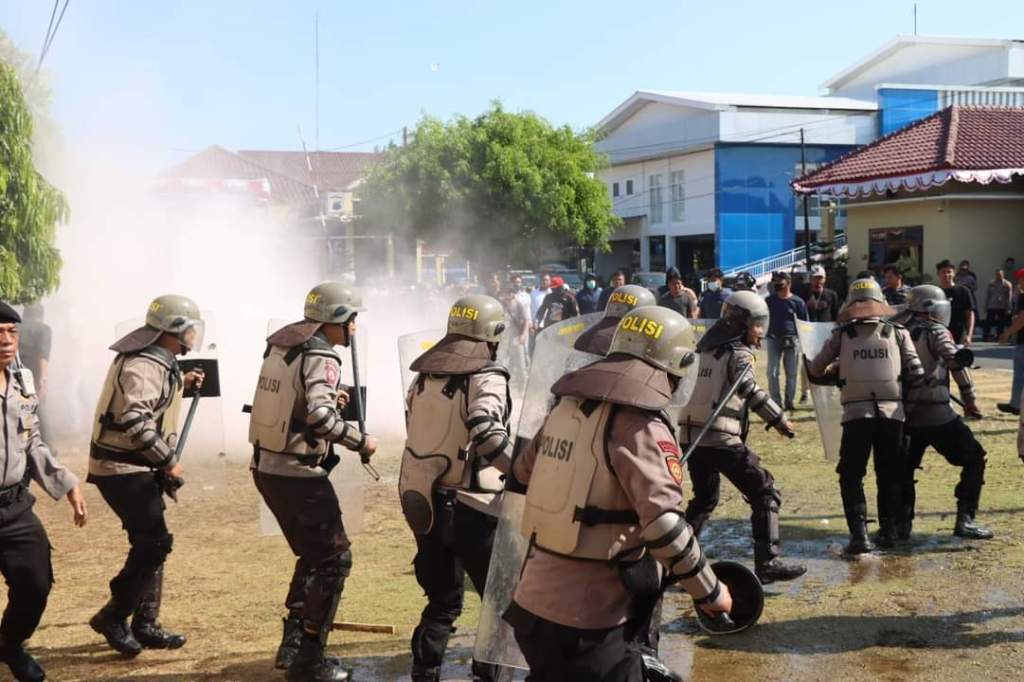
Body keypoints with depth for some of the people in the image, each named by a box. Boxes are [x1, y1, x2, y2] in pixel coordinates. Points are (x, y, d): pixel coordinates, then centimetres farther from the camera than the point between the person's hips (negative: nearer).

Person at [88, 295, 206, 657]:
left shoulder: (152, 359, 10)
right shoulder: (145, 366, -21)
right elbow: (134, 423, -32)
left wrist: (181, 384, 16)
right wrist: (168, 460, -24)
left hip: (134, 468, 10)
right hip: (124, 470, -10)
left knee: (149, 544, 13)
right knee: (155, 543, -8)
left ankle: (145, 625, 19)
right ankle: (112, 617, 3)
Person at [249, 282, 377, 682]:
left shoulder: (280, 347, 11)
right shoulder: (320, 357, -15)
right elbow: (319, 416, -29)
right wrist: (359, 441, -17)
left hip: (266, 467, 9)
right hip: (299, 474, -9)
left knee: (312, 555, 22)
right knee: (334, 560, 3)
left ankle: (292, 646, 24)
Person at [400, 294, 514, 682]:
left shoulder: (424, 375, 9)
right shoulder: (485, 377, -12)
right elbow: (487, 433, -27)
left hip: (421, 501, 7)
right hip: (468, 506, -7)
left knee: (442, 599, 19)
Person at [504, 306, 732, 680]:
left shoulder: (567, 405, 7)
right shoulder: (640, 426, -16)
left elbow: (520, 478, 18)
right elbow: (664, 525, -22)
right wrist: (709, 592, -9)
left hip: (534, 601, 7)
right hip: (586, 619, -7)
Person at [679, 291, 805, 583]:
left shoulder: (709, 350, 16)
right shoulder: (739, 354, -6)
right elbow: (751, 391, -18)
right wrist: (779, 420, -17)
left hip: (691, 435, 8)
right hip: (721, 438, -8)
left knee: (704, 498, 26)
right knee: (765, 493, -2)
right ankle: (767, 562, -10)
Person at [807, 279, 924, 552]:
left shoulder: (841, 336, 7)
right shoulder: (898, 333, 8)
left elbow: (815, 372, 11)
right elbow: (917, 375, 4)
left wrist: (836, 372, 30)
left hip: (856, 413, -1)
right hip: (892, 412, 1)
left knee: (851, 476, 7)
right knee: (890, 475, 17)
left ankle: (859, 533, -4)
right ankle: (888, 530, 20)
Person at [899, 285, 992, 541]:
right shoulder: (936, 332, -5)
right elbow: (957, 364, -15)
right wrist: (970, 401, -9)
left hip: (907, 414, 6)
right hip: (937, 414, -6)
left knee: (904, 467, 20)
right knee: (974, 459, 5)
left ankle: (903, 522, 15)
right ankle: (964, 520, -1)